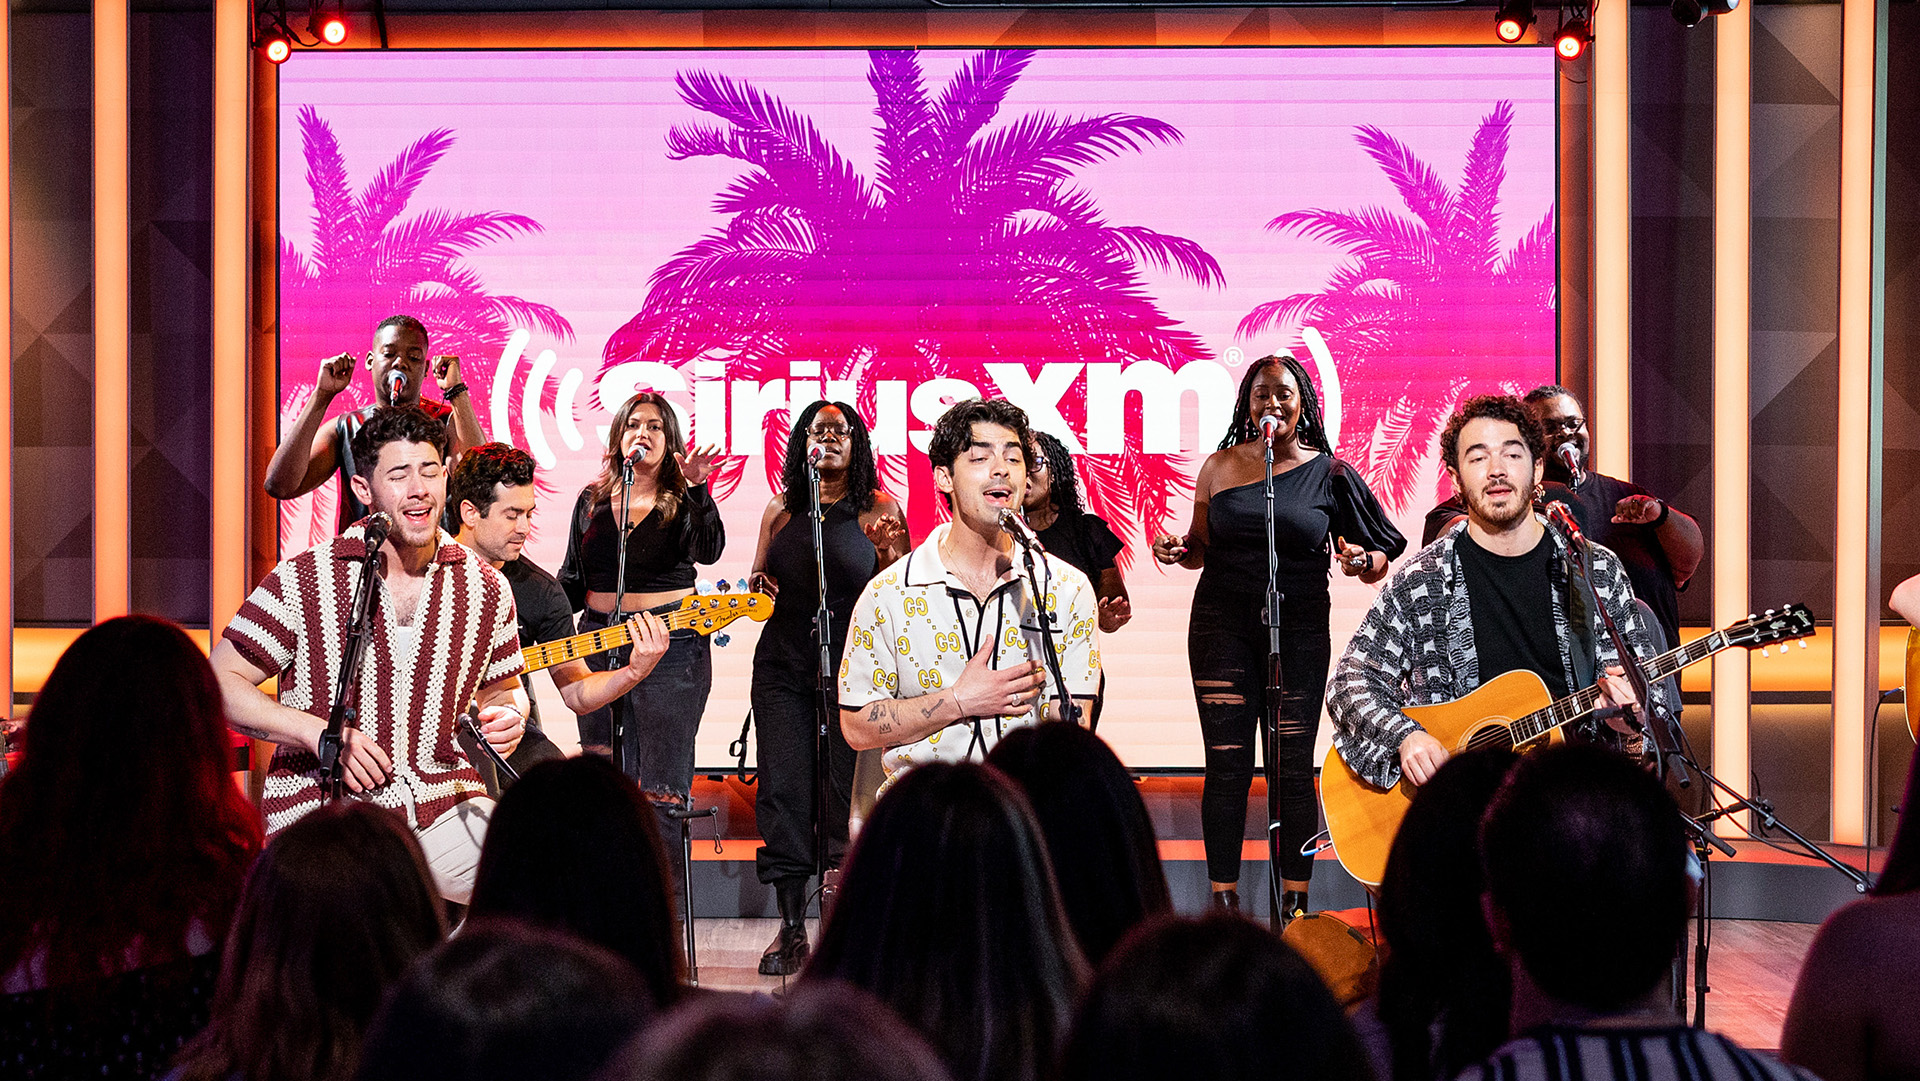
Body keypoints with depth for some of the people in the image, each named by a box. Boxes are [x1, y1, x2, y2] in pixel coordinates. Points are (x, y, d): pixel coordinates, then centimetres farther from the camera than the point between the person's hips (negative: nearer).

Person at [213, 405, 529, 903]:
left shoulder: (486, 588, 8)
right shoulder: (302, 581, -3)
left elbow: (502, 687, 24)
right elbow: (220, 682, 0)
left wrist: (508, 716, 0)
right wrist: (318, 732, -12)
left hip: (444, 809, 4)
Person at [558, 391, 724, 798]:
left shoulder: (682, 503, 2)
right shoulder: (592, 501, 13)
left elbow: (709, 551, -18)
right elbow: (572, 580, 16)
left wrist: (697, 491, -30)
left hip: (670, 646, -4)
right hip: (598, 642, 4)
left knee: (665, 786, -5)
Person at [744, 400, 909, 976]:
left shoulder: (880, 511, 3)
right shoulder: (780, 510, 12)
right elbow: (758, 580, 23)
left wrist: (884, 551, -17)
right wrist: (758, 586, 0)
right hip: (783, 665, 3)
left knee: (851, 793, -5)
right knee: (783, 790, -1)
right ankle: (791, 928, 5)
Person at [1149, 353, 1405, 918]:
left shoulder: (1330, 473, 3)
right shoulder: (1220, 466, 7)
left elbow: (1381, 560, 6)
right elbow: (1201, 548, 16)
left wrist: (1363, 561, -17)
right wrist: (1175, 549, -6)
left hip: (1300, 628, -1)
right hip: (1223, 624, 1)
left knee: (1294, 767, -1)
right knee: (1227, 764, -2)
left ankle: (1295, 907, 7)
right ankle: (1224, 903, 5)